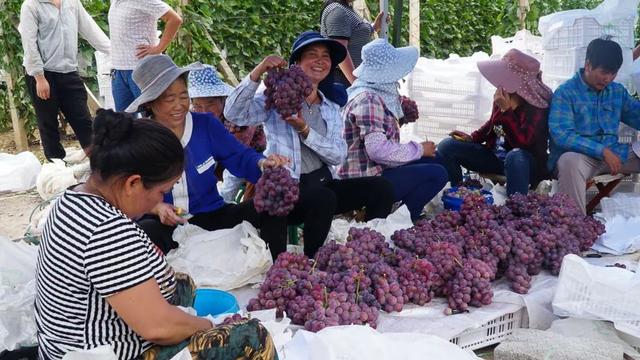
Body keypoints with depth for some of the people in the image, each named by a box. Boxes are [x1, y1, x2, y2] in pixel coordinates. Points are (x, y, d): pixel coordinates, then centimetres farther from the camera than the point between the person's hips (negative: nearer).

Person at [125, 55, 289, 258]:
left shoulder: (206, 124, 1)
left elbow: (239, 157, -1)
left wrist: (263, 163, -24)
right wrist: (156, 208, -21)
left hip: (211, 217, 3)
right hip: (164, 226, -2)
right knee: (145, 231, -39)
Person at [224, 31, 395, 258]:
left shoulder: (331, 106, 15)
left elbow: (339, 156, 0)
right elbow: (234, 114, -17)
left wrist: (305, 131, -14)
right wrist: (257, 72, -27)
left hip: (322, 182, 6)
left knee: (379, 188, -10)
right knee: (324, 198, -34)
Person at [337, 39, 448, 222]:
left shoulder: (379, 93, 10)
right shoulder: (368, 99, -21)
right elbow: (378, 149, -29)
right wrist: (419, 149, -16)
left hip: (375, 169, 10)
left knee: (432, 160, 16)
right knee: (437, 174, -13)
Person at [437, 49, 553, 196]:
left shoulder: (538, 105, -20)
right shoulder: (503, 94, -5)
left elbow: (522, 143, -29)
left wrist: (506, 109, -31)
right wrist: (472, 137, -1)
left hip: (525, 162, -6)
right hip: (495, 155, 6)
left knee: (515, 156, -43)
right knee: (446, 146, -6)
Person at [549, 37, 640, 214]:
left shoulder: (618, 91, 15)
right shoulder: (565, 92, -5)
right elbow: (561, 134, -17)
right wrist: (602, 151, -23)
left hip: (613, 153, 6)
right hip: (578, 155, -6)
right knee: (570, 161, -39)